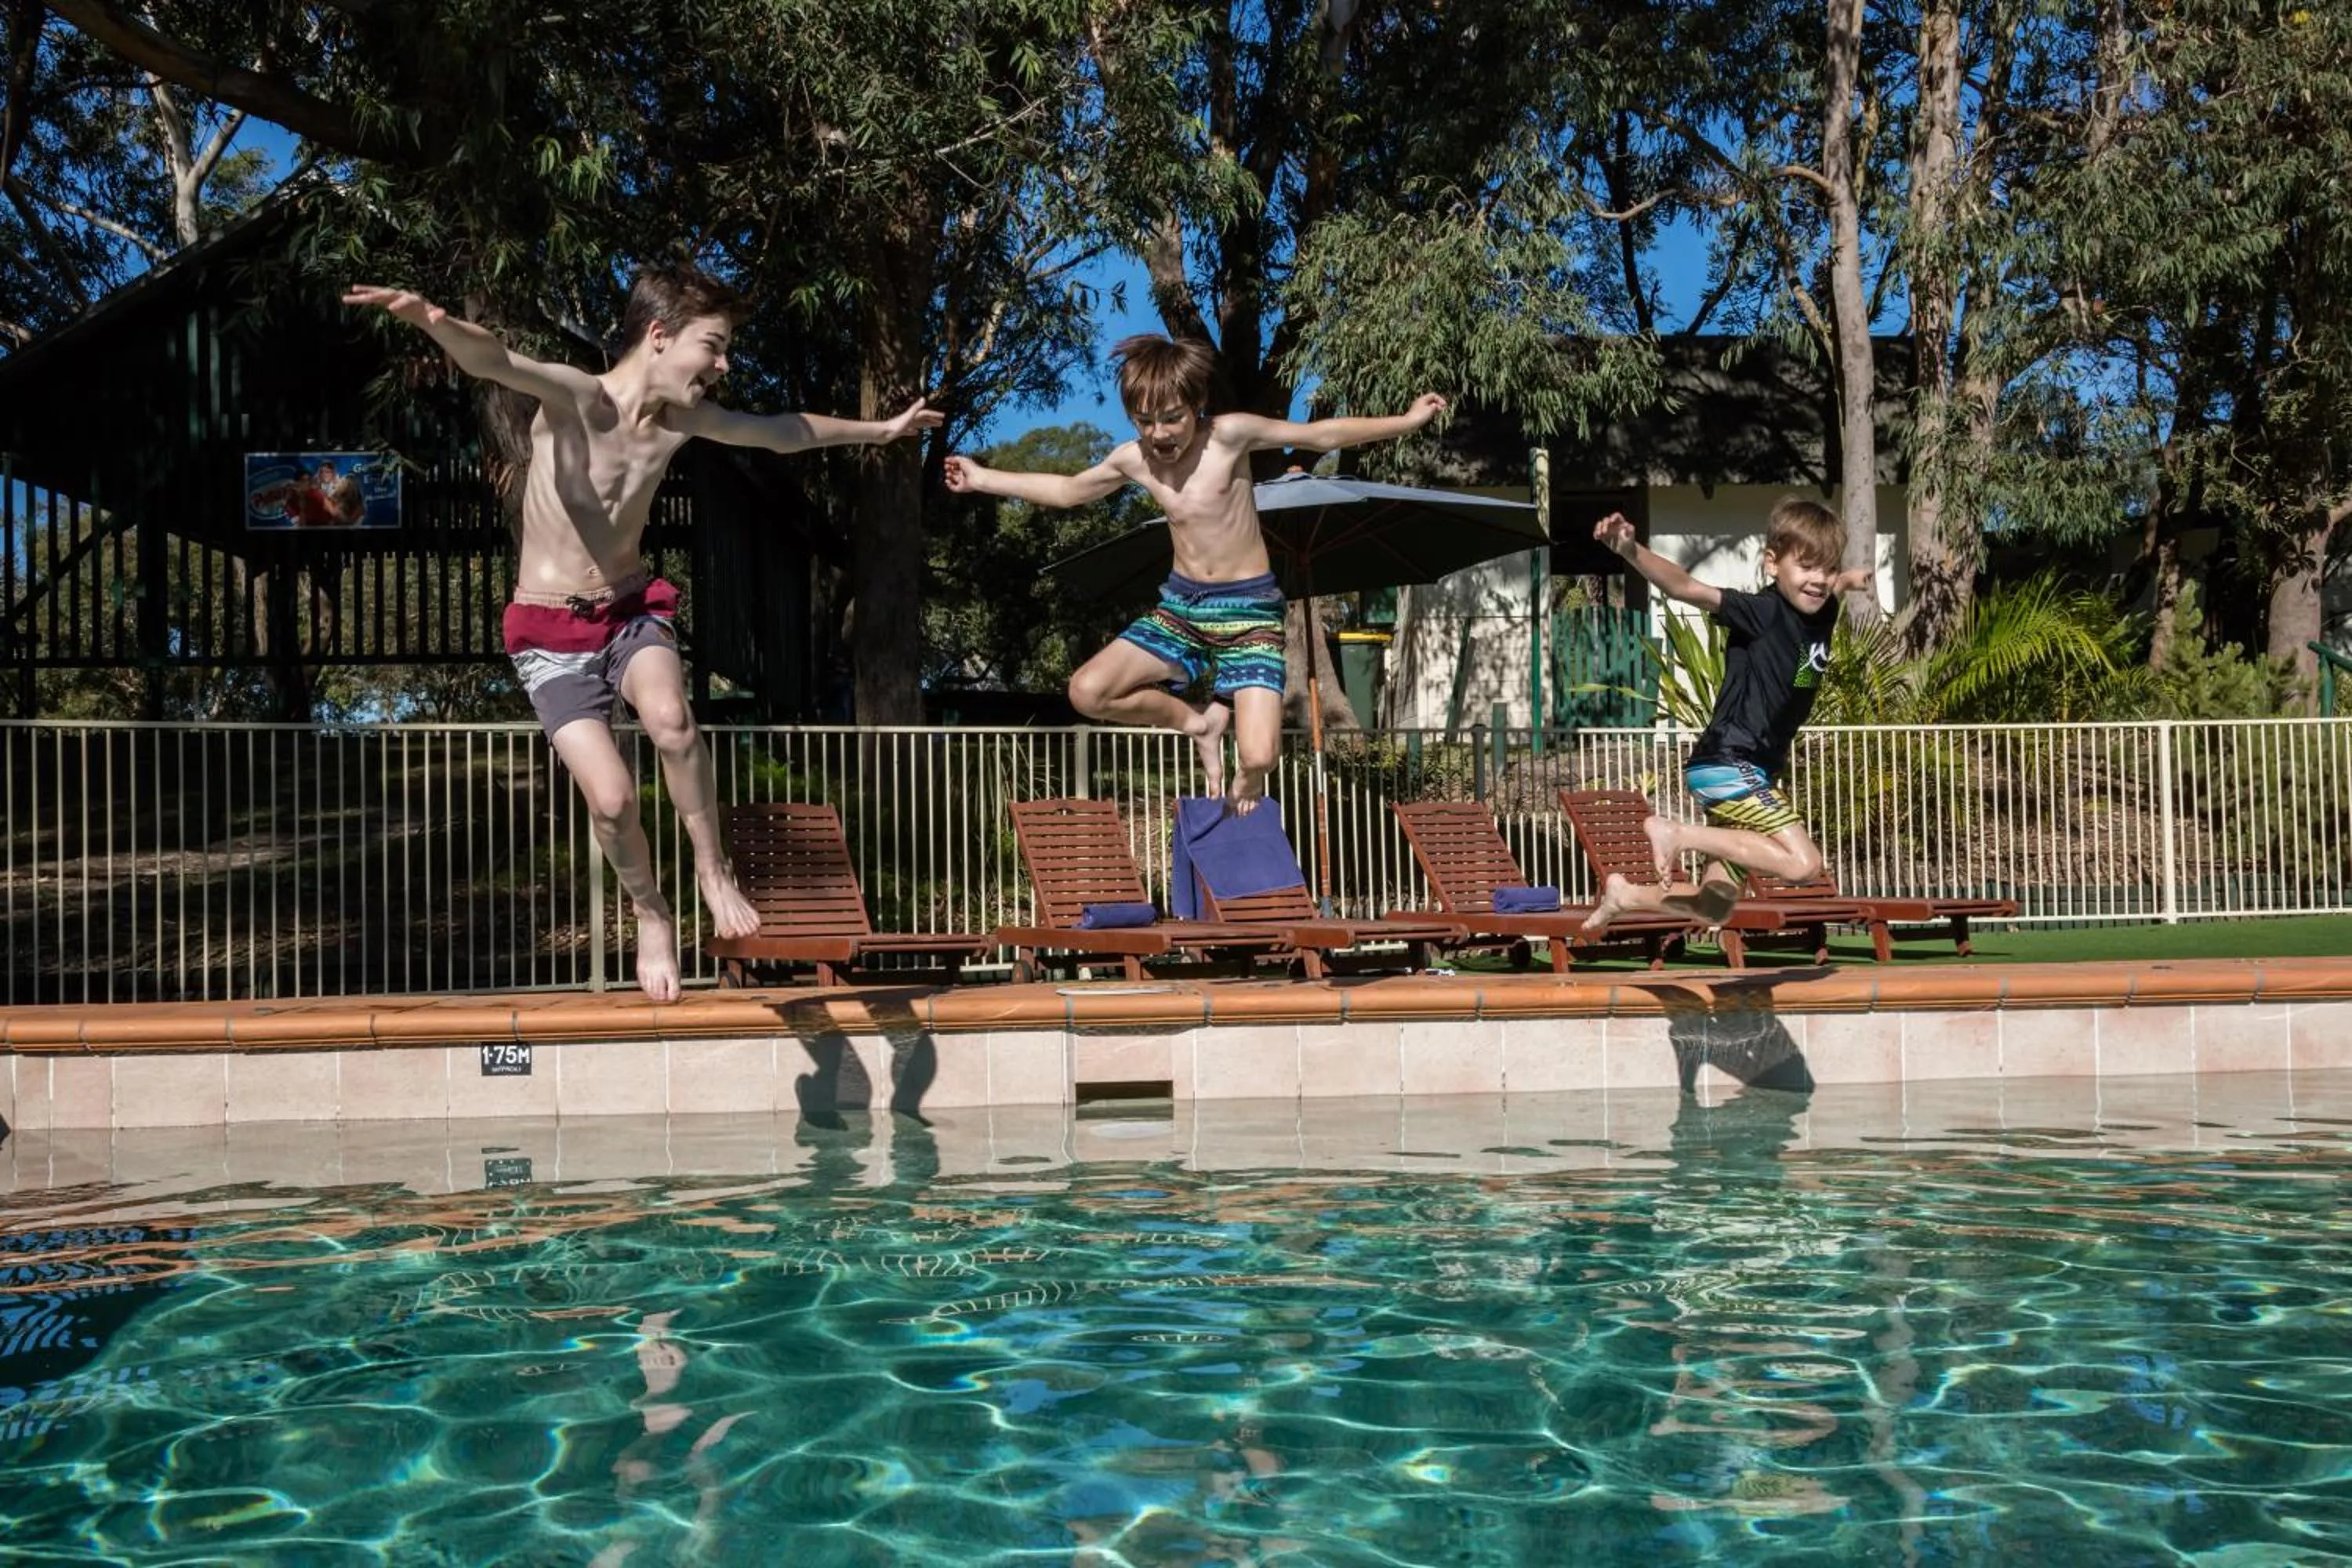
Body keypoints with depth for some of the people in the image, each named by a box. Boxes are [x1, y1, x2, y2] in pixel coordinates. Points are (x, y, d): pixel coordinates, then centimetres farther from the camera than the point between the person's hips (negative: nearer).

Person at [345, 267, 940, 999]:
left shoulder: (685, 419, 0)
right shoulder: (577, 397, -18)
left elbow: (783, 431, 18)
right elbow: (494, 361, -39)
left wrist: (879, 429, 30)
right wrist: (435, 322, -61)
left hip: (633, 609, 4)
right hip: (552, 633, -3)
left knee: (670, 720, -30)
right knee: (611, 797, -17)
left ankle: (713, 870, -8)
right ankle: (652, 916, 13)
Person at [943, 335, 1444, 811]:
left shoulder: (1230, 434, -13)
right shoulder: (1132, 460, -1)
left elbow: (1321, 435, -6)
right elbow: (1067, 491, 17)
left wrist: (1406, 421, -7)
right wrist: (983, 479, 19)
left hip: (1249, 610, -4)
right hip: (1180, 607, 4)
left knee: (1258, 756, -21)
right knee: (1087, 693, -17)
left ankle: (1246, 781, 22)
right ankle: (1201, 722, 9)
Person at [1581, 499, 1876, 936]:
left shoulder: (1821, 612, 6)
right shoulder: (1761, 612, -16)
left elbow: (1829, 586, 33)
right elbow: (1684, 588, -30)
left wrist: (1849, 580, 11)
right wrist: (1632, 552, -46)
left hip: (1751, 772, 9)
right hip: (1726, 764, -8)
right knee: (1803, 862, -23)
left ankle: (1625, 896, 33)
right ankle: (1676, 834, -11)